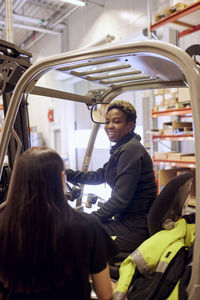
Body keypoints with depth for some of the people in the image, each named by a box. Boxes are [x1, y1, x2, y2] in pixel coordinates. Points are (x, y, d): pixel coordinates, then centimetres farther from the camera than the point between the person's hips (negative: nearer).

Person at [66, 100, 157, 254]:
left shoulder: (130, 151, -21)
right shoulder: (123, 149, 10)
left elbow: (120, 200, -23)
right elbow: (99, 176, 18)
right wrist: (67, 173, 15)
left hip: (135, 229, -9)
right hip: (129, 220, 9)